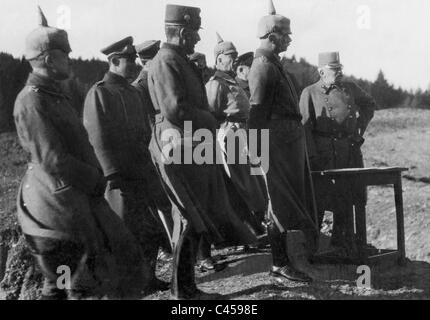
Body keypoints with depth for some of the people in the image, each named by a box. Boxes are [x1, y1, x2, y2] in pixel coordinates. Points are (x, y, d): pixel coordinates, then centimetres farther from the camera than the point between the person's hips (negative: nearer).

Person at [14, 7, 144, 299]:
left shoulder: (54, 95, 14)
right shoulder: (32, 102, -18)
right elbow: (51, 160, -23)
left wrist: (95, 176, 5)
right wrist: (96, 181, -13)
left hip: (78, 197, 10)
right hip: (59, 206, -10)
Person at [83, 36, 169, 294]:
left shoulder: (133, 92, 15)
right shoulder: (99, 94, -9)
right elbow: (98, 139, -14)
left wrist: (150, 164, 11)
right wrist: (114, 175, -18)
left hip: (143, 173, 8)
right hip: (121, 177, -7)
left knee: (153, 230, 11)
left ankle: (148, 277, 25)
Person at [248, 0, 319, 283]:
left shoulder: (273, 63, 17)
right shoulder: (264, 66, -15)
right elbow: (258, 111, -19)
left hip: (291, 140, 10)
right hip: (279, 141, -10)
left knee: (285, 202, 14)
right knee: (283, 203, -5)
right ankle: (280, 264, 3)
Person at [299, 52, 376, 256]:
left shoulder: (350, 88, 10)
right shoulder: (310, 93, -2)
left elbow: (369, 105, 27)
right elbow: (305, 126, -8)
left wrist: (360, 128, 14)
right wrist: (313, 156, -15)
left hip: (350, 152, 4)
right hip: (323, 153, -4)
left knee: (346, 199, 9)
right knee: (318, 200, -1)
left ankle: (343, 242, 22)